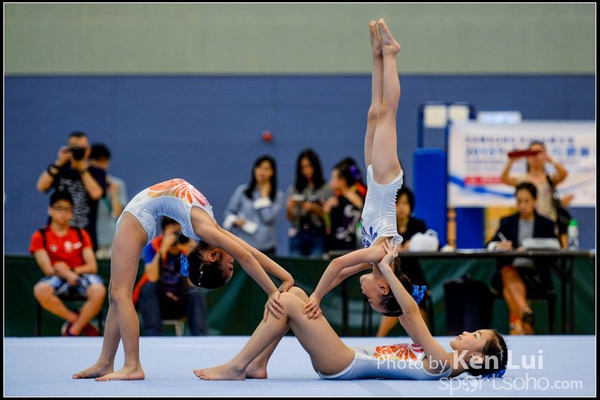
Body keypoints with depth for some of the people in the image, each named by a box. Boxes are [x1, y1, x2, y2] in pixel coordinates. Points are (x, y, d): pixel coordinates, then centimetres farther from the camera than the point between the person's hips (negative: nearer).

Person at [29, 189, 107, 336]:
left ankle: (73, 331, -18)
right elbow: (48, 269, -5)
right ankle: (74, 318, -16)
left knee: (99, 291, -35)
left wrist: (72, 270, -13)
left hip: (82, 275, 1)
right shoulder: (40, 236, 4)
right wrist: (66, 274, -24)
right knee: (40, 290, -38)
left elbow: (92, 267, 3)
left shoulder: (81, 234, 11)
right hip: (57, 279, -1)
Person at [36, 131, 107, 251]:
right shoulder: (59, 170, 11)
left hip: (85, 235, -1)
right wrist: (58, 163, -9)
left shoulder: (97, 173, 8)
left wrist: (82, 169, -7)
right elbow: (41, 187, -6)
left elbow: (96, 193, -12)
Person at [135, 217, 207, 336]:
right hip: (155, 301, -1)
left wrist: (189, 253, -30)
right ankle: (152, 337, -33)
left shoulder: (190, 247, -10)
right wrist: (163, 249, -37)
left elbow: (192, 284, -21)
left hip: (179, 302, 1)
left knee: (197, 292, -26)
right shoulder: (153, 246, -14)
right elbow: (152, 278, -30)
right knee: (149, 287, -30)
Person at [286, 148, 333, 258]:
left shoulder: (325, 189, 0)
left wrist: (315, 208, -16)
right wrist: (289, 208, -11)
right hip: (298, 234, 3)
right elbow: (290, 219, 9)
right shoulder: (293, 189, 9)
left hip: (318, 234, -3)